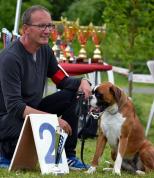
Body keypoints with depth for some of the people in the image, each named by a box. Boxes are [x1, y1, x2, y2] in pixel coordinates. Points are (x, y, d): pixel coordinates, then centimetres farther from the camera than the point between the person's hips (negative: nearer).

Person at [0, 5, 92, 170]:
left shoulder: (44, 50, 1)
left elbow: (63, 80, 11)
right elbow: (14, 107, -27)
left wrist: (82, 81, -13)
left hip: (32, 109, 8)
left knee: (71, 95, -7)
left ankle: (68, 156, -1)